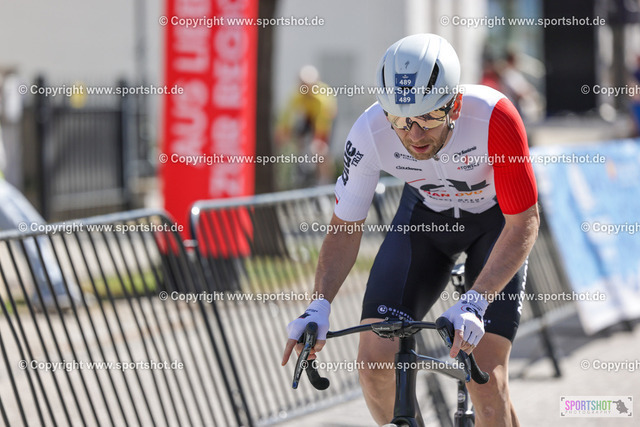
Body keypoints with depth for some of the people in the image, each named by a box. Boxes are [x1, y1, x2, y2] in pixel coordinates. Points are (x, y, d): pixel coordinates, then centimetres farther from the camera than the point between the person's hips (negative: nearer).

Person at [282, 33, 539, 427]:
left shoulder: (493, 118, -37)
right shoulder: (369, 133, -29)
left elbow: (524, 222, -28)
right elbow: (346, 228, -15)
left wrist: (474, 303, -41)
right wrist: (319, 306, -31)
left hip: (496, 219, -2)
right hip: (426, 213, 3)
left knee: (486, 380, -16)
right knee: (375, 361, -13)